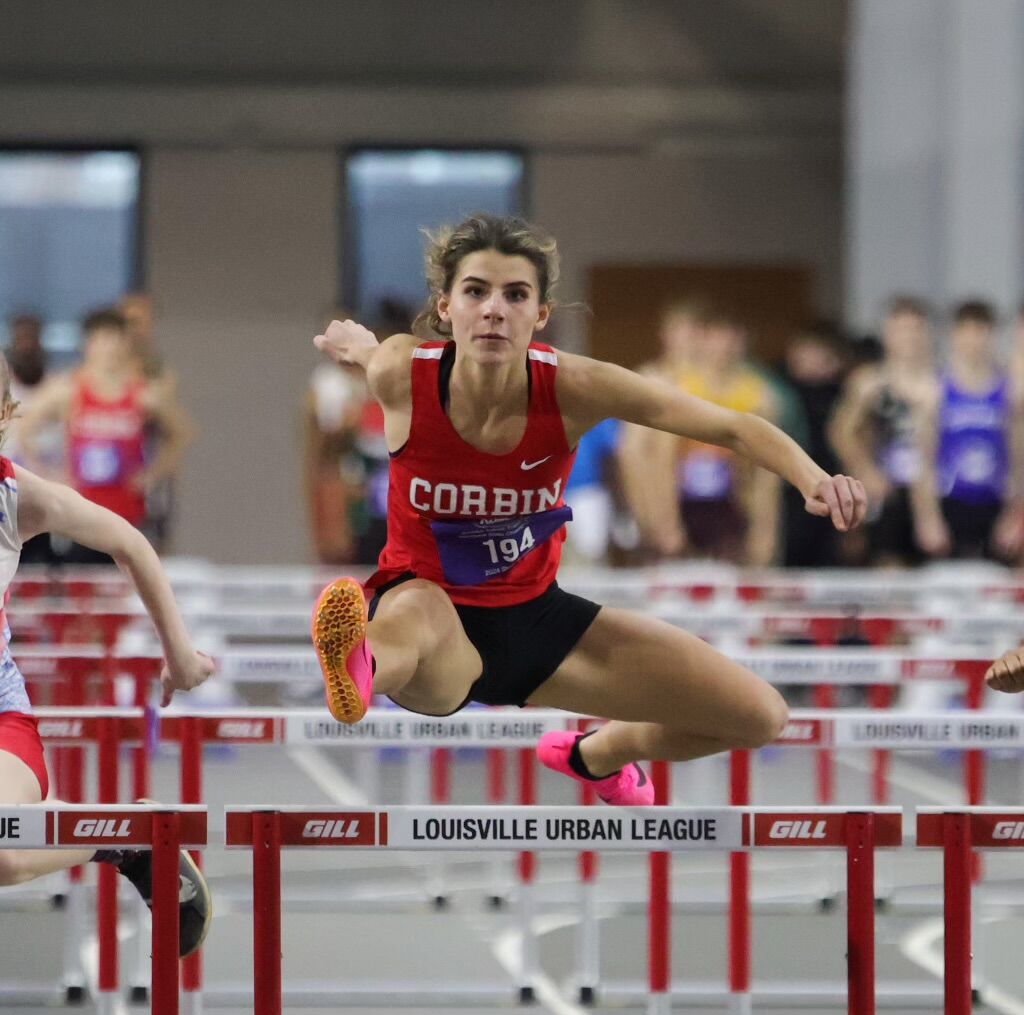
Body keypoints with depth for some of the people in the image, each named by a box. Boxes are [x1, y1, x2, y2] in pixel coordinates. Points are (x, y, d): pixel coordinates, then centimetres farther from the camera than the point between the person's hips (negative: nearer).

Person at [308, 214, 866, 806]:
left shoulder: (572, 389, -19)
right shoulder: (399, 374, -21)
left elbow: (734, 428, -20)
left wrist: (813, 480, -37)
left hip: (534, 613, 4)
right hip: (428, 606, -4)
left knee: (760, 716, 1)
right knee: (416, 612, -43)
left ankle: (596, 755, 29)